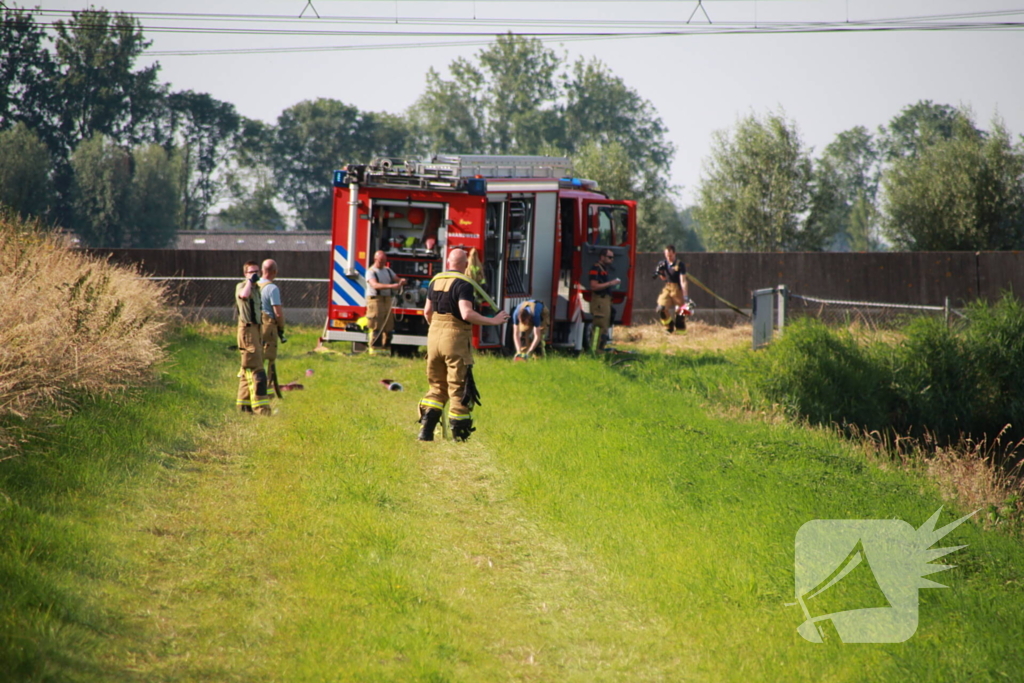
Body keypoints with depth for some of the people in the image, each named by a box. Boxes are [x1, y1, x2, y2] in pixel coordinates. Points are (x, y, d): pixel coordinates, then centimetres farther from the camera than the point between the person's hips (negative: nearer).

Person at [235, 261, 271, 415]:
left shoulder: (256, 288, 19)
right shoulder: (241, 286, -9)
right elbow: (244, 295, -35)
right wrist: (250, 281, -21)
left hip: (256, 329, 9)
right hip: (247, 329, -9)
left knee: (247, 369, 13)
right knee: (255, 368, -12)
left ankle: (244, 404, 19)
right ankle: (260, 406, -15)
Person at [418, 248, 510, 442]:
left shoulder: (436, 280, 10)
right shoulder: (464, 284, -12)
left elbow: (427, 311, 17)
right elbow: (467, 314, -23)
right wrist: (493, 321, -15)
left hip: (434, 336, 6)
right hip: (456, 338, -6)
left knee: (437, 386, 15)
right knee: (459, 387, 2)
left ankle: (426, 428, 5)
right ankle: (459, 432, 3)